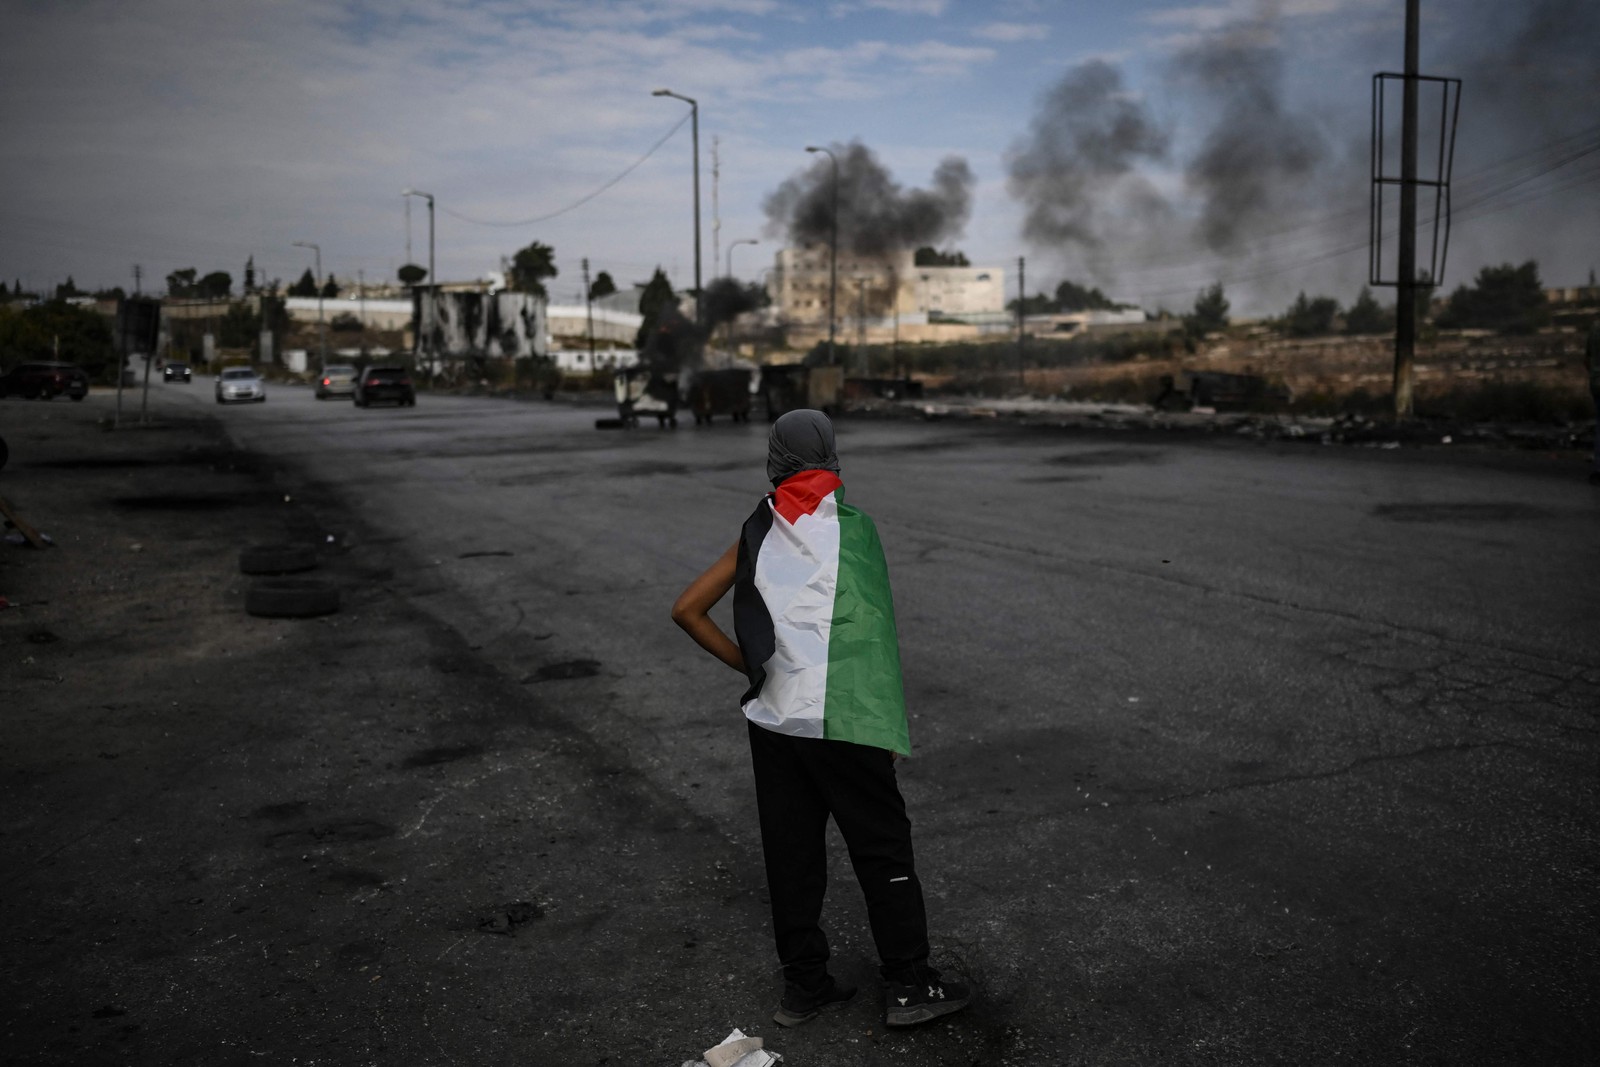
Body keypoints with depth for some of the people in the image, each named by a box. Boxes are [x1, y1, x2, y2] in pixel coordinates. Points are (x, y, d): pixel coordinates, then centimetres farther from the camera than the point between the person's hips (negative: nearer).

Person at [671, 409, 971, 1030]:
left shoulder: (757, 537, 7)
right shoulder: (853, 527, -4)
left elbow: (687, 611, 6)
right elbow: (876, 625, -2)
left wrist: (748, 665, 11)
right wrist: (891, 723, 5)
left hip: (773, 718, 4)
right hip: (842, 721, -4)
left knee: (791, 855, 12)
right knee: (884, 852, 7)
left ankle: (804, 986, 22)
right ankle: (907, 986, 15)